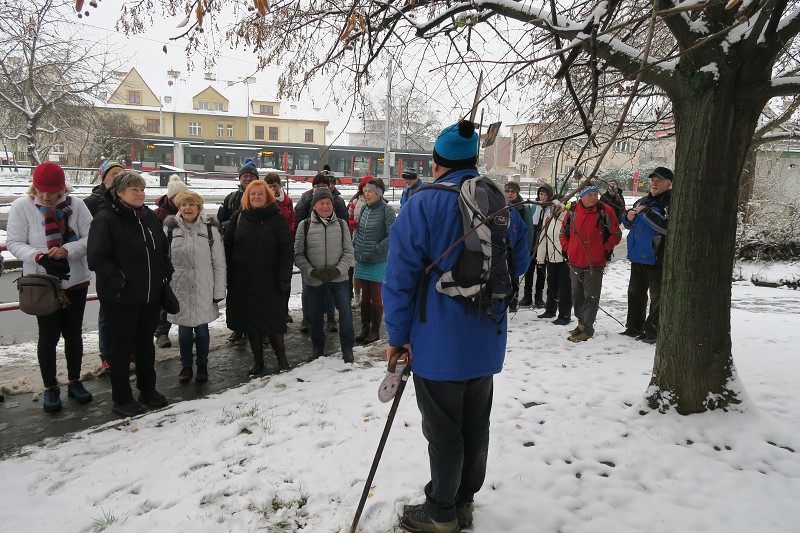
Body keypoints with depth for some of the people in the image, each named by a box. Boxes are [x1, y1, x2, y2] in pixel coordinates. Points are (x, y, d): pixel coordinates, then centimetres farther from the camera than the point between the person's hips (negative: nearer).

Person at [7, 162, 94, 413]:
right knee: (48, 335, 6)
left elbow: (91, 237, -9)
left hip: (75, 280, 1)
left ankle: (74, 382, 29)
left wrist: (67, 250, -25)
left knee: (73, 333, 13)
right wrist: (39, 257, -26)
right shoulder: (21, 206, -7)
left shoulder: (75, 204, -7)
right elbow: (14, 243, -8)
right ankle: (50, 388, 23)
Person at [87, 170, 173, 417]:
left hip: (151, 295, 6)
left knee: (146, 343, 17)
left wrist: (165, 274, 7)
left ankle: (147, 389, 32)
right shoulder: (106, 220, -13)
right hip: (120, 298, -6)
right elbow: (97, 259, -17)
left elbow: (163, 249, 17)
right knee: (122, 346, 6)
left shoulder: (149, 216, 7)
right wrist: (119, 281, -19)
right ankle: (121, 398, 21)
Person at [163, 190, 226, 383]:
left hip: (203, 289, -1)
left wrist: (219, 291, -3)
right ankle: (186, 365, 26)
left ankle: (202, 365, 25)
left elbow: (219, 262, -1)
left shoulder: (210, 227, -2)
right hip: (180, 287, 1)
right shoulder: (170, 228, 0)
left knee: (202, 328, 7)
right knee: (184, 329, 8)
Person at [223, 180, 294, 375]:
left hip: (269, 281, -3)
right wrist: (226, 275, 0)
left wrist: (285, 277, -11)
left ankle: (281, 358, 20)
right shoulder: (238, 217, 5)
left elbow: (287, 250, -5)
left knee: (272, 321, 2)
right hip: (242, 281, 3)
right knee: (250, 321, 9)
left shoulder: (276, 218, -2)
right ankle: (257, 361, 23)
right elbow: (227, 246, 7)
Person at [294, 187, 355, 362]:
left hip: (339, 278, 0)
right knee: (316, 314, 13)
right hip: (314, 280, 0)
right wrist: (312, 272, -15)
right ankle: (317, 346, 35)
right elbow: (298, 254, -2)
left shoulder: (341, 224, 2)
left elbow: (348, 252, 1)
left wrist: (338, 270, -14)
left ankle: (347, 347, 16)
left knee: (345, 311, -3)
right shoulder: (305, 226, -2)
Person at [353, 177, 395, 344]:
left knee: (376, 297, 6)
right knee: (365, 296, 14)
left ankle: (375, 331, 19)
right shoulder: (365, 208, 7)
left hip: (377, 262, -6)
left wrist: (376, 249, -17)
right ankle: (365, 328, 26)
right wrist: (355, 246, 6)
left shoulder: (386, 210, -12)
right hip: (362, 260, 6)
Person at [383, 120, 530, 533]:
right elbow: (519, 264, 14)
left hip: (438, 344, -6)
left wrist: (398, 335, -6)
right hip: (486, 341, 6)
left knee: (443, 431, 8)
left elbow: (401, 275, -15)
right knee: (475, 426, 18)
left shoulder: (422, 204, -13)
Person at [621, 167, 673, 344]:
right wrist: (628, 216, 1)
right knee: (635, 293, 16)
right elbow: (628, 223, 24)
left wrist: (646, 212, -20)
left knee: (658, 297, 1)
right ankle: (634, 328, 28)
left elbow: (668, 226, -26)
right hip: (638, 256, 8)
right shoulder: (643, 201, 14)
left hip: (658, 258, -8)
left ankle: (652, 332, 8)